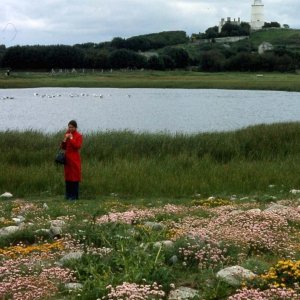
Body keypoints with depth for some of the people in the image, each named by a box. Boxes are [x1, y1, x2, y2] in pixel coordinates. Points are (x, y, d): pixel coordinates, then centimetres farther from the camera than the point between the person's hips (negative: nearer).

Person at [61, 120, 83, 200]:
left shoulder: (78, 136, -5)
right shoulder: (67, 134, 11)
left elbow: (78, 146, -18)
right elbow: (63, 147, 11)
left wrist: (71, 138, -17)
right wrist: (65, 139, -6)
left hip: (75, 159, -6)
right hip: (67, 158, 6)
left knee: (74, 176, -5)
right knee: (68, 176, 8)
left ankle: (74, 195, -1)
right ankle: (68, 194, 15)